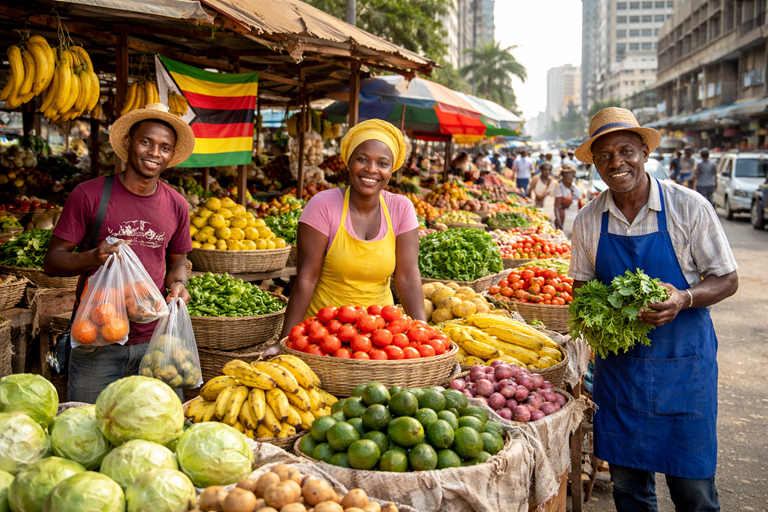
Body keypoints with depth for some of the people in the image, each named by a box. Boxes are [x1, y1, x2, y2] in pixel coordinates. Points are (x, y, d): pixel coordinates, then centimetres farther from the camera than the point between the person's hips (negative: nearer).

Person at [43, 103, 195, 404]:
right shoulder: (89, 195, -5)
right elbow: (52, 261, -3)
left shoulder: (176, 206, 6)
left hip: (154, 341, 3)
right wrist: (92, 257, -23)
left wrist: (177, 284, -3)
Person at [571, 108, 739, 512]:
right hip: (617, 363, 3)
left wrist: (683, 299, -23)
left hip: (682, 362, -3)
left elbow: (727, 280, -4)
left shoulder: (689, 207, -9)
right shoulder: (588, 220, 1)